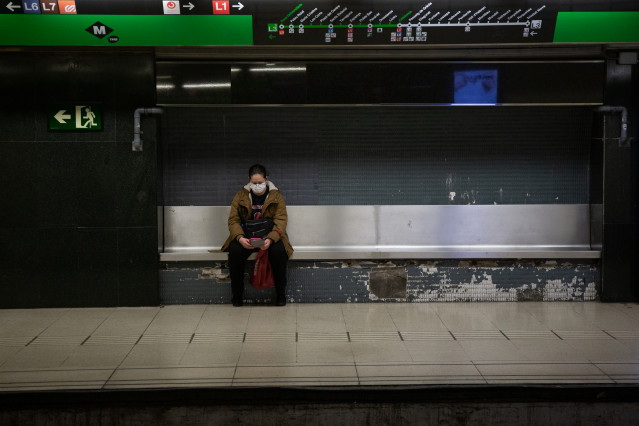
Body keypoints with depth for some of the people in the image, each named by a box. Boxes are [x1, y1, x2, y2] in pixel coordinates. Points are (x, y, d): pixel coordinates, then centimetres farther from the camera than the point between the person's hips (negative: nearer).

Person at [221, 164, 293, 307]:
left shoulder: (276, 196, 0)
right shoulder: (240, 196, 4)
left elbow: (281, 220, -9)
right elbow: (233, 220, -3)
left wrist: (270, 239, -29)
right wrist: (240, 238, -25)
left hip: (270, 236, -1)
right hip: (246, 237, 1)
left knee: (278, 250, -34)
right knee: (235, 250, -31)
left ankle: (281, 294, -16)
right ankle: (237, 294, -16)